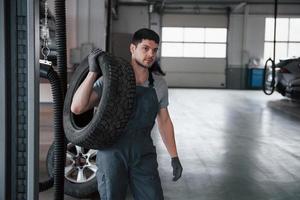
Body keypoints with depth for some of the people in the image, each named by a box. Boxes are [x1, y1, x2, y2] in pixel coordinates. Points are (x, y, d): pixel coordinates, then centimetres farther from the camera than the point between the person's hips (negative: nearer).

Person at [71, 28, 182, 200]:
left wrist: (174, 157, 9)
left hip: (143, 155, 3)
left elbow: (164, 120, 11)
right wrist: (93, 71, -26)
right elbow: (77, 107, -21)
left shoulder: (159, 84, 0)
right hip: (112, 153, -3)